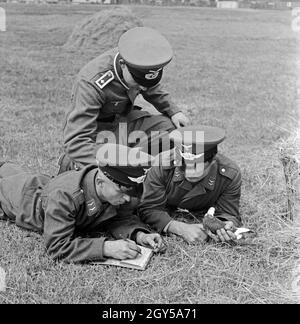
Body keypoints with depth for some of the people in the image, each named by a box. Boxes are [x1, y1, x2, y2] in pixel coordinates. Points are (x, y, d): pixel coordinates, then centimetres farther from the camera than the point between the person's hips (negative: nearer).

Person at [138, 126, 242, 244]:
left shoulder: (230, 175, -32)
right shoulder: (161, 168, -36)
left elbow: (229, 213, -23)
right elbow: (149, 209, -34)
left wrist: (227, 226, -49)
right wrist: (182, 228, -49)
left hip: (202, 216, 2)